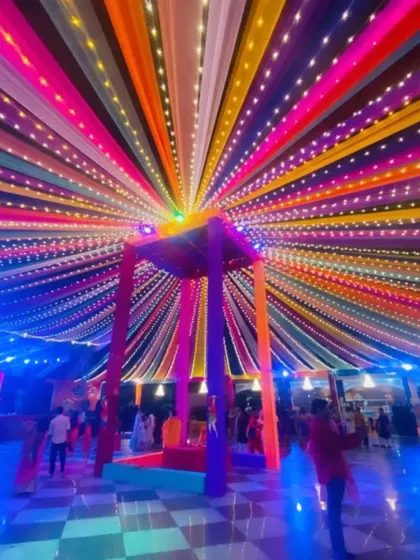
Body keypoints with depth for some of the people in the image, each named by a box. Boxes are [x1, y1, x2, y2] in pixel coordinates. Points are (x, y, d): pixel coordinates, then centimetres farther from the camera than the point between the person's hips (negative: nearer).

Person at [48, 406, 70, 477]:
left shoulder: (53, 421, -7)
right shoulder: (66, 419, -8)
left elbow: (50, 433, -2)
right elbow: (68, 430, -9)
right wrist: (67, 438, 2)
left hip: (55, 441, 0)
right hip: (63, 441, 0)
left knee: (52, 458, 14)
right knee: (62, 457, 13)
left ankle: (51, 472, 18)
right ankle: (62, 471, 18)